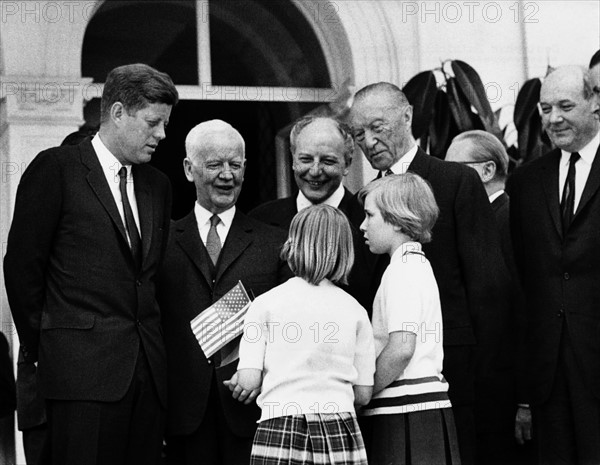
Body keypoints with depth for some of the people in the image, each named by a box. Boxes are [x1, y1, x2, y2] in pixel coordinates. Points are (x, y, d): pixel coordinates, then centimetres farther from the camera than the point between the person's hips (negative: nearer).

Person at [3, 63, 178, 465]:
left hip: (148, 370, 6)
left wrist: (153, 350, 11)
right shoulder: (55, 169, -2)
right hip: (82, 369, -6)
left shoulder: (157, 184, 17)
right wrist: (39, 347, 0)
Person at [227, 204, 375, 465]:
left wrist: (238, 387, 17)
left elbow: (248, 381, -5)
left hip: (280, 429, -2)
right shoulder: (354, 311, 7)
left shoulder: (265, 304, 1)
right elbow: (363, 394, 8)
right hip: (339, 432, 2)